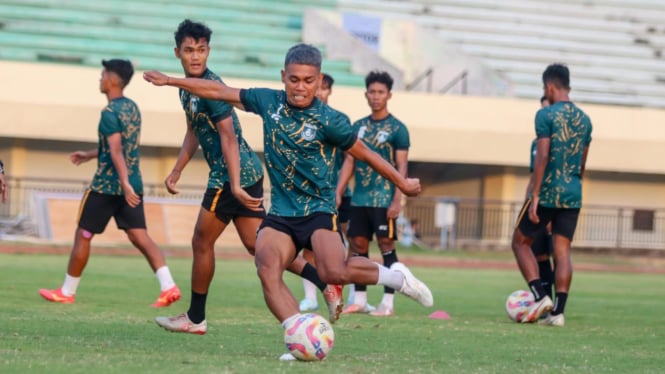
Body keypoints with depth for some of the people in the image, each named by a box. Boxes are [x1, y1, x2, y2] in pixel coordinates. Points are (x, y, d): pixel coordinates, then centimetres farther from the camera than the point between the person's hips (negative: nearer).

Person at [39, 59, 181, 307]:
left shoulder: (110, 112, -14)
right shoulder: (132, 107, 13)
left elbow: (116, 151, -23)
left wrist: (125, 184, -31)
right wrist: (90, 155, 32)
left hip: (107, 185, -7)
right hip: (132, 185, 8)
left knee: (83, 235, 6)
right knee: (139, 236, 1)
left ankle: (67, 292, 15)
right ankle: (168, 286, -15)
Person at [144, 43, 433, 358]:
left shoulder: (329, 120, -9)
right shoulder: (269, 101, 2)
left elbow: (364, 154, 2)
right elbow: (221, 92, 12)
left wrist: (402, 183, 11)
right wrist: (170, 81, 16)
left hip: (319, 211, -4)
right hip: (280, 214, 4)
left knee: (335, 273, -28)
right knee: (266, 268, -25)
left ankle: (395, 276, -2)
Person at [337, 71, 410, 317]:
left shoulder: (397, 128, -3)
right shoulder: (358, 127, 12)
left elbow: (401, 166, -7)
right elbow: (349, 162, 14)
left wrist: (397, 199, -14)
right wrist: (337, 193, 6)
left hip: (384, 199, -5)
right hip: (359, 199, 5)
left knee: (386, 245, -5)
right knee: (358, 245, 6)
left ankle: (388, 302, -3)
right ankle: (360, 299, 14)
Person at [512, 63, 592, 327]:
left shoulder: (546, 115, -9)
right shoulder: (584, 119, 12)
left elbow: (542, 156, -16)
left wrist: (535, 195, -16)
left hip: (548, 192, -5)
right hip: (573, 196, 5)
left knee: (521, 241, 10)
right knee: (562, 251, 3)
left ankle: (540, 297, -3)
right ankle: (558, 312, -2)